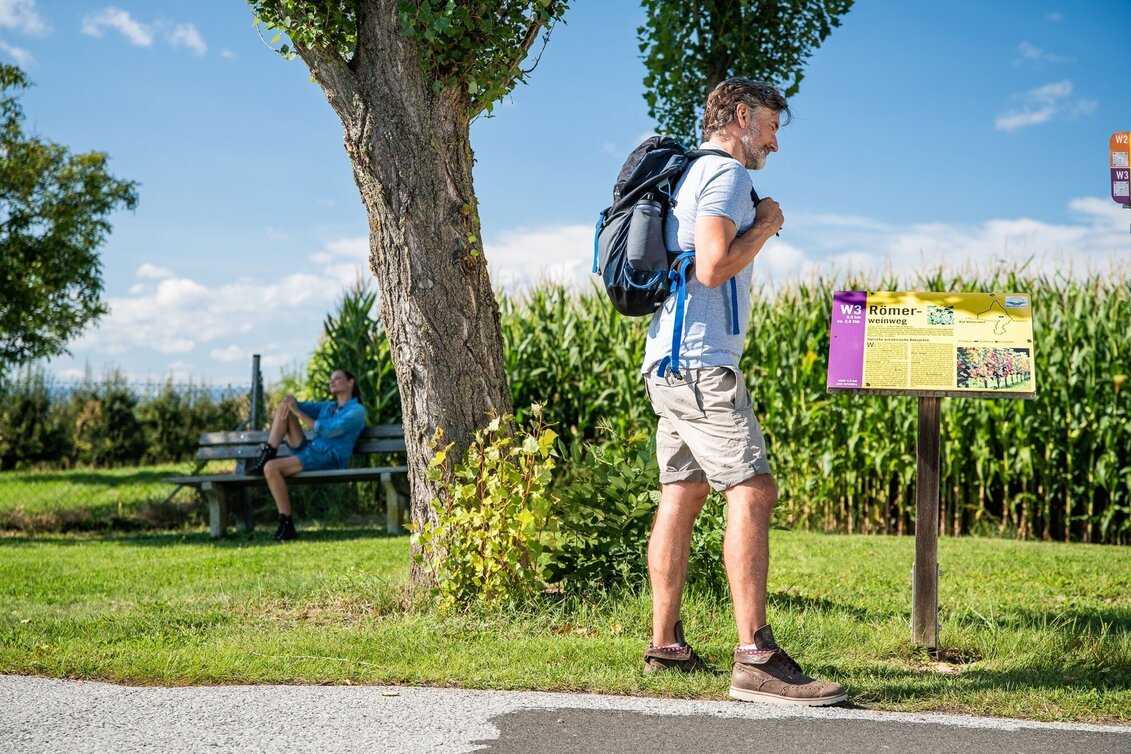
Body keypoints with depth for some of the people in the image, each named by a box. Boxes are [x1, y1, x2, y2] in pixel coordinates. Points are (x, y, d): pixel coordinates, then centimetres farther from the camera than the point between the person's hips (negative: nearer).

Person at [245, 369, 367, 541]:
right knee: (285, 406, 3)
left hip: (328, 459, -8)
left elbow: (327, 430, -14)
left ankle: (287, 525, -21)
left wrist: (297, 412, -14)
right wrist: (289, 402, -11)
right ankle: (265, 455, -10)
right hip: (308, 451, 8)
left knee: (271, 468, -27)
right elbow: (305, 406, 13)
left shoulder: (356, 411, -1)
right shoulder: (327, 406, 25)